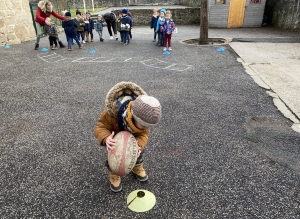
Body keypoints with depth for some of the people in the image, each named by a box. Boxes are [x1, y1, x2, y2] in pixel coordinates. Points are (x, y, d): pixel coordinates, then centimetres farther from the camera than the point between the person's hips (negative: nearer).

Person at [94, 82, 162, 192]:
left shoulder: (143, 115, -37)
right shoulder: (112, 112, -48)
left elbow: (143, 134, -29)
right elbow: (100, 127, -36)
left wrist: (138, 145, -52)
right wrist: (106, 139, -60)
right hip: (114, 132, -2)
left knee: (139, 149, 10)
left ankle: (137, 168, 40)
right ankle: (114, 175, 22)